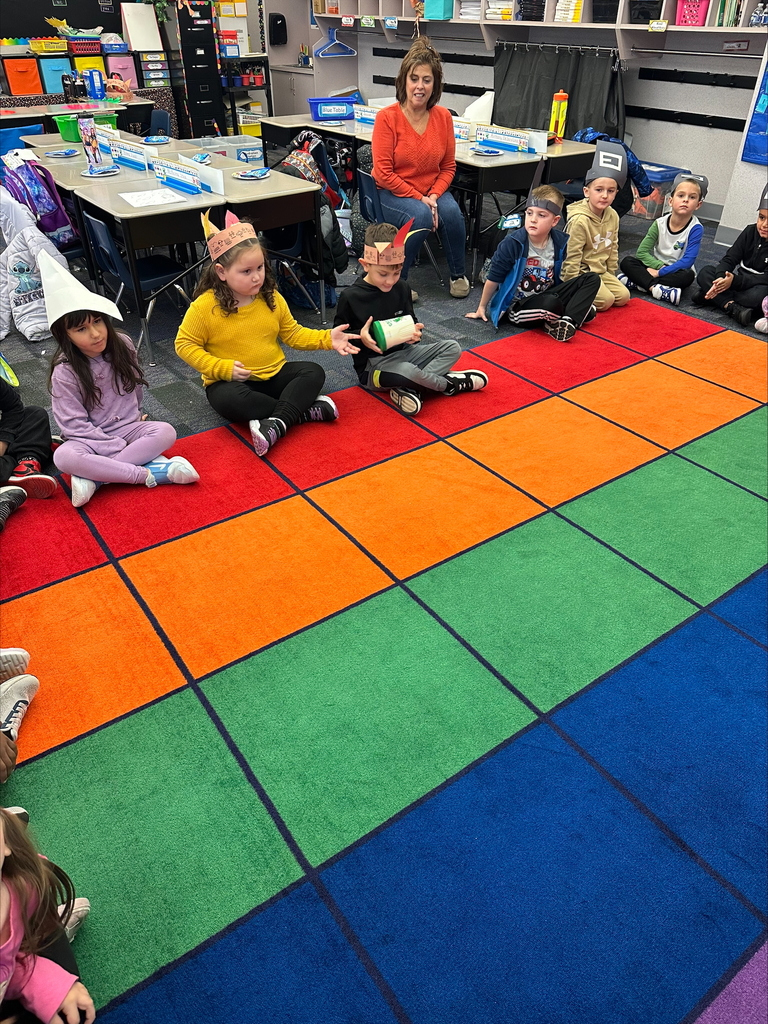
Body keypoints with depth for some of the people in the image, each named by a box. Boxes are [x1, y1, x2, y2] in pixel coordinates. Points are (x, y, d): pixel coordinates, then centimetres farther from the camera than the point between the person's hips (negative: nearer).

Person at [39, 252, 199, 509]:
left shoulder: (122, 346, -4)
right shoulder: (65, 372, -15)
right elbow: (75, 424, -16)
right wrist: (118, 448, -20)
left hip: (129, 429, 4)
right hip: (92, 439, -3)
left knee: (166, 432, -25)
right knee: (64, 457, -33)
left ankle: (93, 478, -27)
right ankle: (150, 474, -33)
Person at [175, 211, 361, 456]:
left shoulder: (271, 298, -1)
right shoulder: (205, 306, -15)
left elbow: (292, 333, 8)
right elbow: (185, 345, -9)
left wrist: (327, 338, -7)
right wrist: (223, 368, -21)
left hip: (274, 374, 4)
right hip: (231, 381, -4)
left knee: (313, 372, -16)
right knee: (230, 399, -36)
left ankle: (277, 423, -35)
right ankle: (305, 410, -25)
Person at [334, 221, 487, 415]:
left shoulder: (401, 288, 1)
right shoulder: (350, 297, -14)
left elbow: (410, 321, 13)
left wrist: (414, 331, -12)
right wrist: (360, 337, -27)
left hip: (403, 351, 7)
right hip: (373, 365, -7)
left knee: (453, 348, -5)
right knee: (408, 372, -37)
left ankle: (408, 389, -23)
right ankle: (450, 383, -7)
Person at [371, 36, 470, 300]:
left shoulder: (443, 117, -1)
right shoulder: (387, 117, -12)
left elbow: (448, 167, 6)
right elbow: (384, 173, -13)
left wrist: (434, 196, -12)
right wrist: (419, 199, -17)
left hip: (432, 191, 4)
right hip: (392, 193, -3)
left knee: (451, 211, -26)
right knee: (421, 216, -32)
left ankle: (458, 275, -3)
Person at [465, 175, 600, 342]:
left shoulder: (560, 242, -5)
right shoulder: (513, 243, -18)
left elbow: (557, 278, 11)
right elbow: (494, 278, -8)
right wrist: (482, 307, 1)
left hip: (546, 296, 6)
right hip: (517, 306, -6)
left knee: (592, 278, -6)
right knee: (552, 303, -37)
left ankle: (569, 320, -22)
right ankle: (579, 311, -3)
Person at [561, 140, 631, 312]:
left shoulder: (613, 216, 1)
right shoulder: (579, 220, -22)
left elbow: (613, 247, 13)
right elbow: (572, 256, -19)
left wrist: (611, 275, 14)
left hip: (601, 271, 8)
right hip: (582, 272, -8)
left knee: (623, 296, 0)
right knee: (605, 300, -19)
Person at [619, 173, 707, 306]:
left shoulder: (696, 228, -14)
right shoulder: (660, 224, -6)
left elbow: (687, 261, -20)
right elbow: (642, 252, -8)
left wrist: (660, 273, -24)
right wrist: (661, 266, -21)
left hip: (676, 272, -2)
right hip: (656, 267, 2)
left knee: (688, 275, -36)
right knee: (627, 262, -20)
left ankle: (637, 281, -35)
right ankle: (656, 288, -39)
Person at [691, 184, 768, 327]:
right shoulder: (750, 231, 1)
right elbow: (729, 259, -4)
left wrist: (735, 280, -36)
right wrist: (720, 279, -27)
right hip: (737, 281, 6)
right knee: (705, 272, -13)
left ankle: (709, 296, -28)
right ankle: (733, 307, -33)